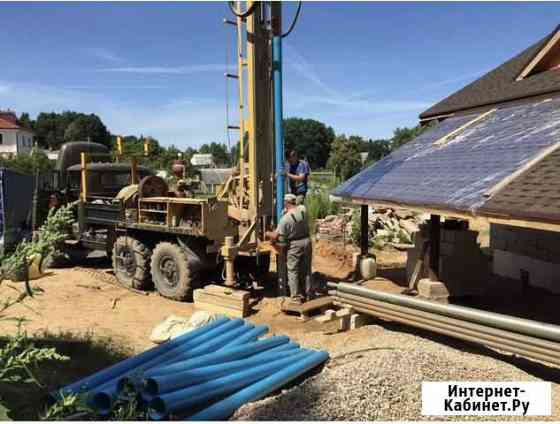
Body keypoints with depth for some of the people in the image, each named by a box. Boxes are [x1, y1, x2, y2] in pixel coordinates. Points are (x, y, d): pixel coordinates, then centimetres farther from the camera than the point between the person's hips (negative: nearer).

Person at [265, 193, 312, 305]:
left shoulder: (286, 218, -18)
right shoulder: (303, 209, -4)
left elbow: (276, 236, -13)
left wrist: (268, 234, 6)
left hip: (294, 245, -6)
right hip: (307, 241, 6)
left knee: (293, 272, 4)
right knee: (306, 270, 14)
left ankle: (296, 298, 5)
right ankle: (306, 295, 23)